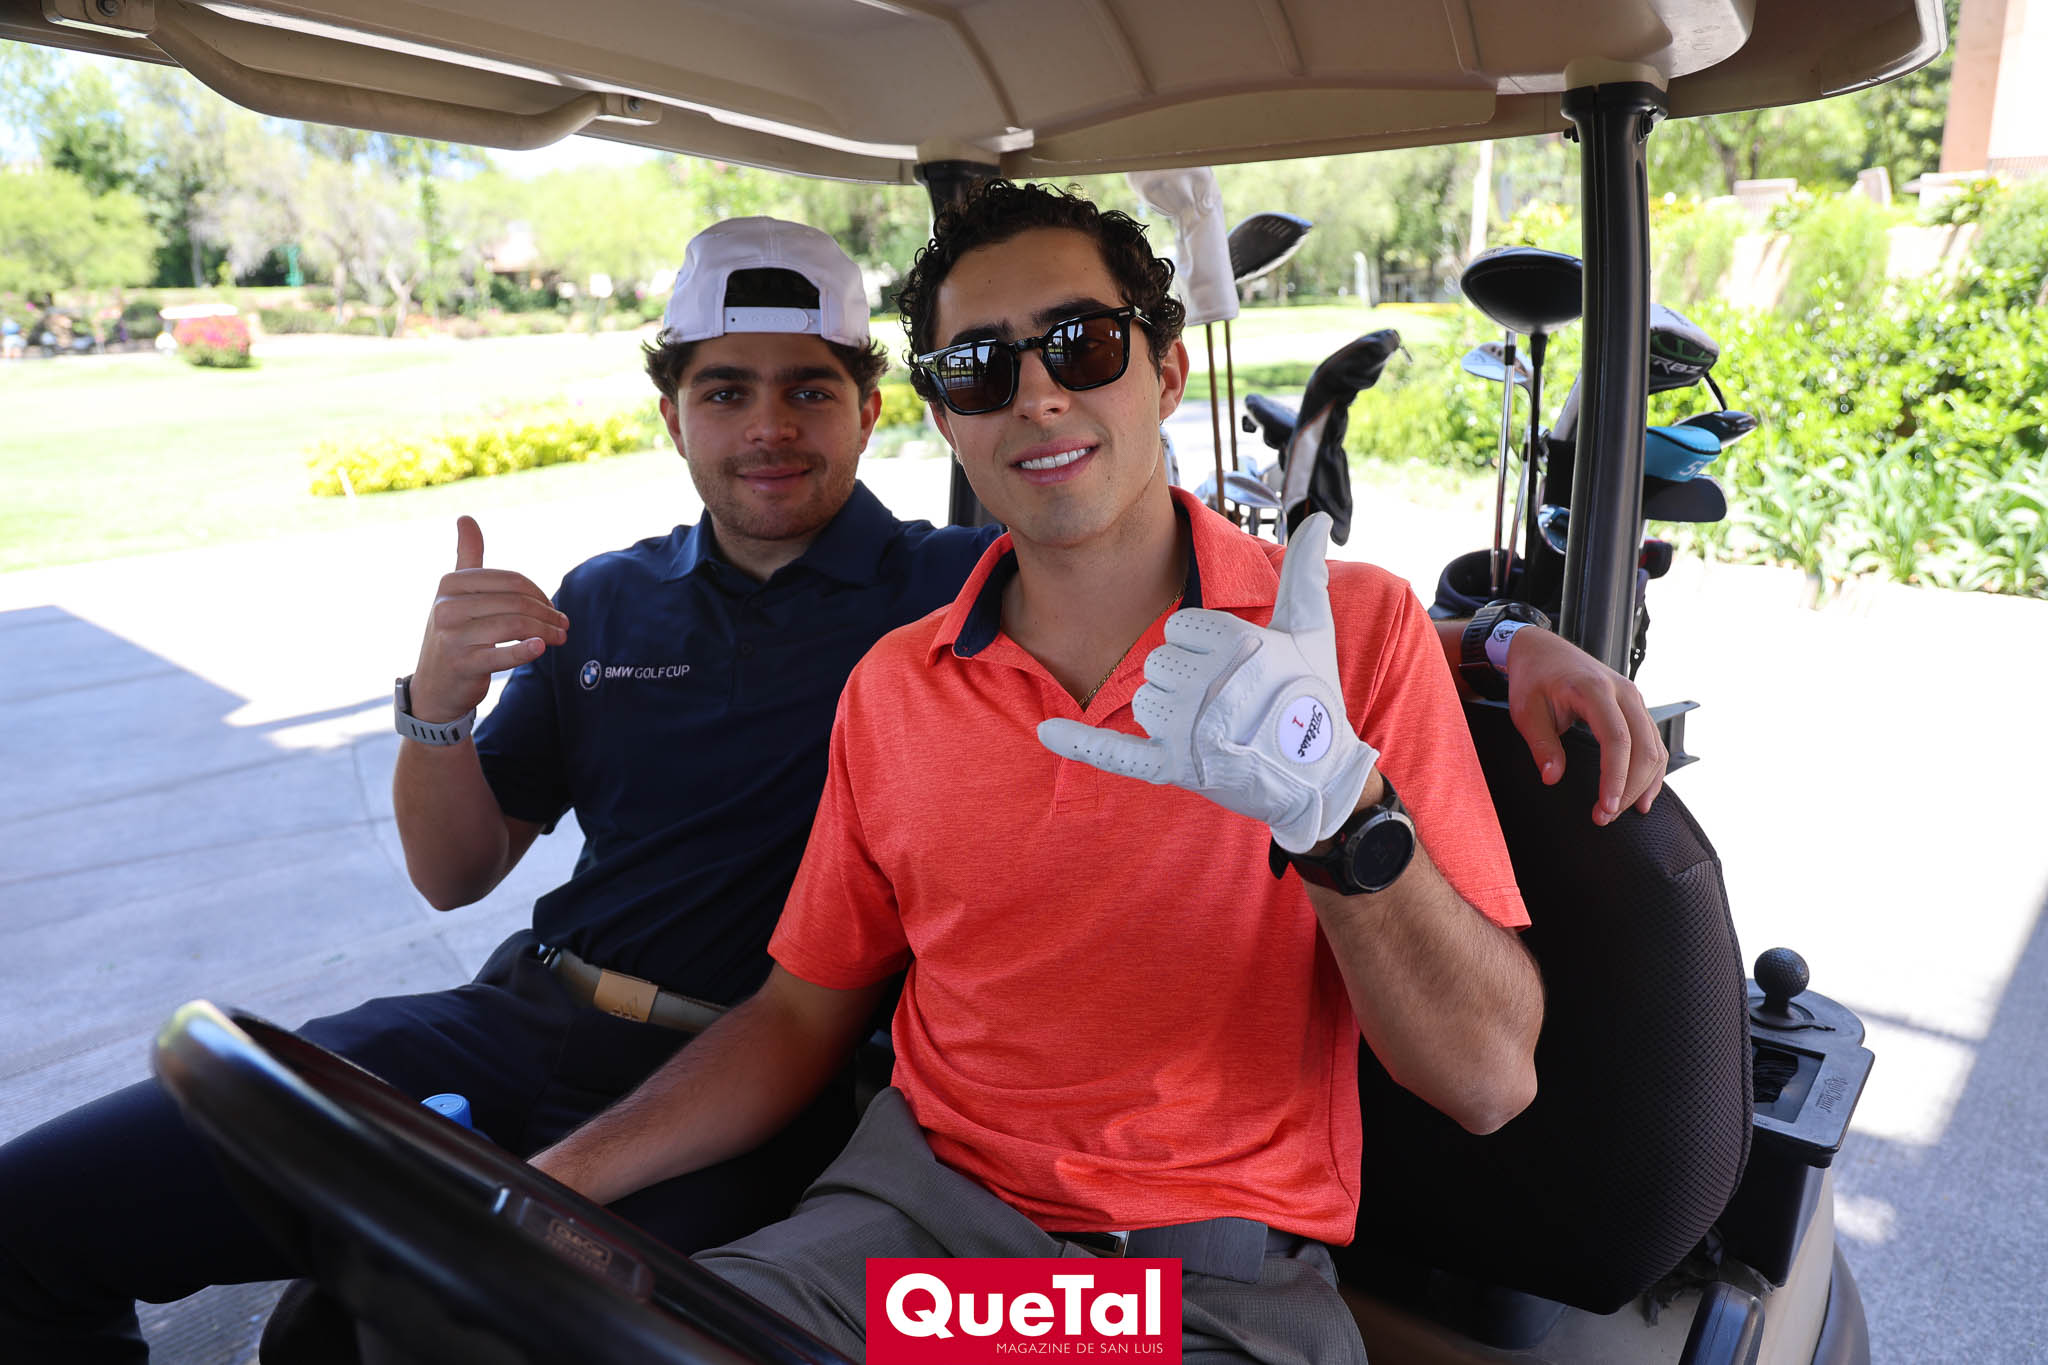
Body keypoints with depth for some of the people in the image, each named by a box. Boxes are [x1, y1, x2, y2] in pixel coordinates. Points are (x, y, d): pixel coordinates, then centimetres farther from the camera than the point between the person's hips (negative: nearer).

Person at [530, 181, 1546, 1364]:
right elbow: (802, 1014, 11)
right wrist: (545, 1185, -1)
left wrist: (1343, 810, -30)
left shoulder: (1352, 631, -8)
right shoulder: (893, 689, 4)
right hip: (926, 1203, 2)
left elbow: (1493, 1082, -12)